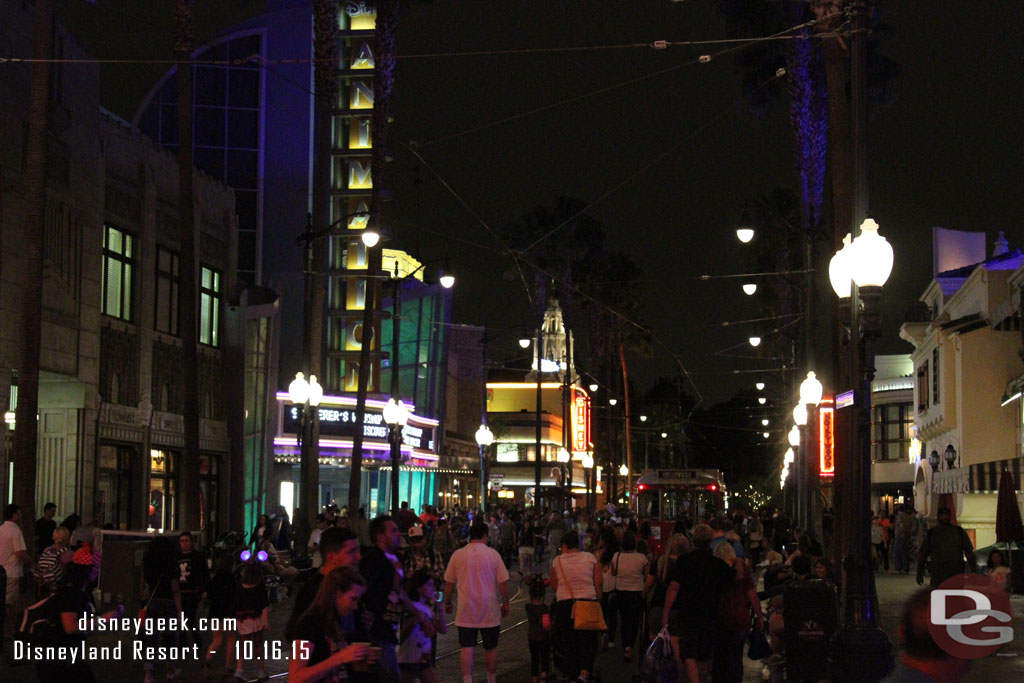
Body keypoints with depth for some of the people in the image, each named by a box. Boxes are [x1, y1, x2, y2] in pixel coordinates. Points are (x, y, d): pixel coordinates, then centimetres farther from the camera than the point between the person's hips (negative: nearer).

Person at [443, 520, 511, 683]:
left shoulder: (458, 554, -1)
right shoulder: (493, 554, -4)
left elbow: (449, 583, 5)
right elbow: (503, 582, -3)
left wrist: (447, 602, 19)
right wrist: (505, 604, 9)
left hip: (466, 610, 1)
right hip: (489, 609, 0)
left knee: (467, 647, 1)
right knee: (491, 648, 13)